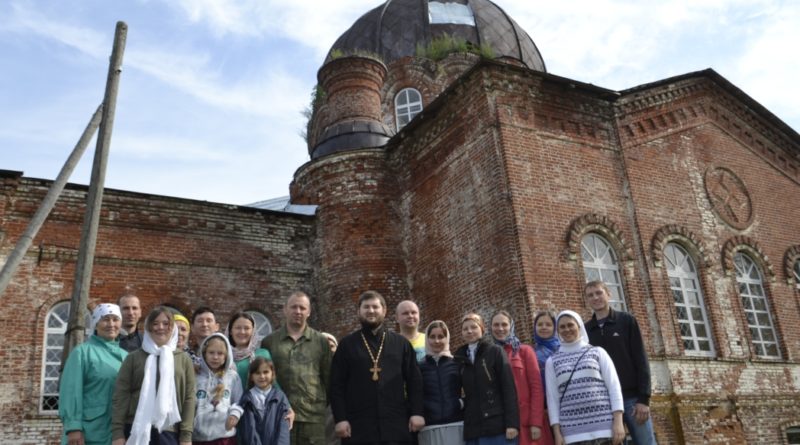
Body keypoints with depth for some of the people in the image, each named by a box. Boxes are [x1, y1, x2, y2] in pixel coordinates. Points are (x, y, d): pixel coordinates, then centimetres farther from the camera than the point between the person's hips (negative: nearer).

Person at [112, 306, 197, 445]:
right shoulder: (134, 358, 7)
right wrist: (117, 433, -5)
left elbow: (189, 398, 5)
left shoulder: (184, 359, 9)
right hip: (136, 431, 0)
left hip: (169, 432, 1)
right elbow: (121, 396, 3)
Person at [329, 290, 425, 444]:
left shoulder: (401, 343, 11)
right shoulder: (347, 344, 7)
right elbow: (337, 385, 3)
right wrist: (340, 418, -5)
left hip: (395, 425, 1)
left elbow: (414, 381, 9)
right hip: (358, 426, -1)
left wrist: (416, 413, 0)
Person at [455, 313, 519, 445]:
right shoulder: (460, 358, 12)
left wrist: (512, 423, -14)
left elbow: (509, 388, -6)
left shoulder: (495, 351, 2)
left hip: (498, 425, -4)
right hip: (473, 429, 4)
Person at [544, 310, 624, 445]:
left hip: (605, 426, 0)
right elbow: (552, 398, 9)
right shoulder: (552, 361, 12)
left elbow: (614, 386, 4)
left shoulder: (597, 352, 10)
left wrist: (618, 422, -6)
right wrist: (557, 433, 1)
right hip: (574, 431, 1)